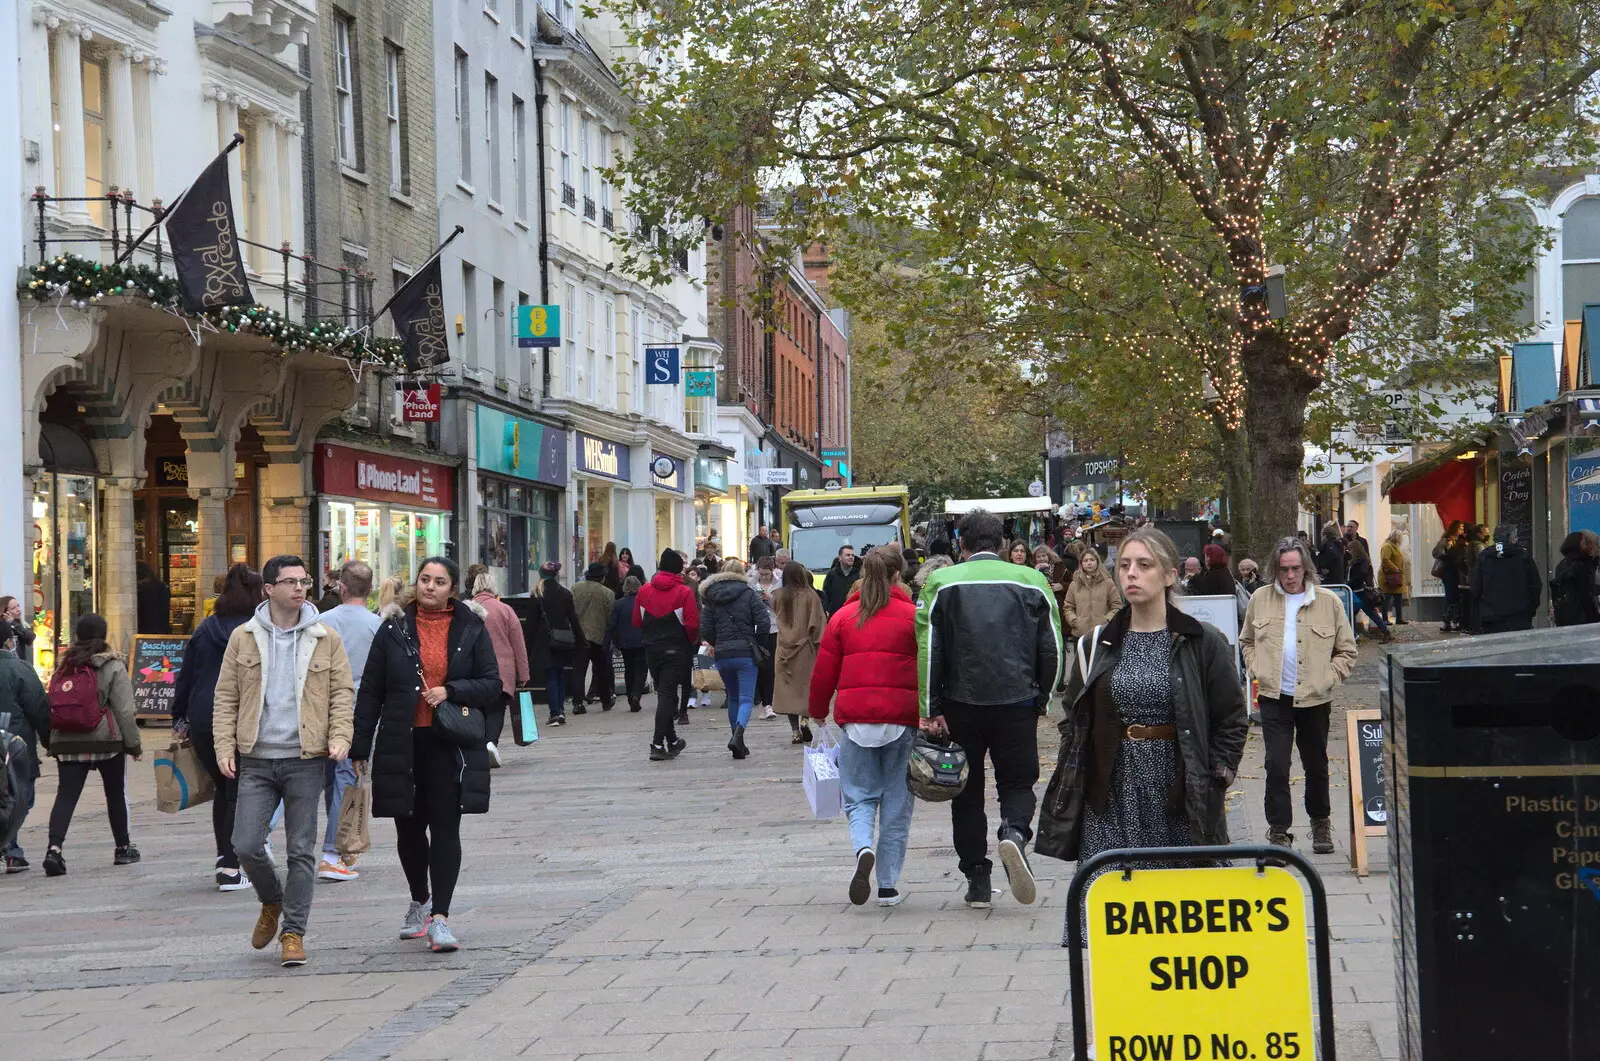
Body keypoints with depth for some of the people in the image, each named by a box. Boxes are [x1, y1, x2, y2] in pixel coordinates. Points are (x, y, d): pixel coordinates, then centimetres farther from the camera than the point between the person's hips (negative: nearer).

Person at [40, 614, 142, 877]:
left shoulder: (63, 665, 9)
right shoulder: (113, 666, -5)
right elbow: (124, 709, -8)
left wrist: (50, 741, 16)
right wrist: (134, 744, -2)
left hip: (67, 742, 3)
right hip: (107, 740, -3)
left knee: (66, 795, -3)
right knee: (116, 794, 14)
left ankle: (54, 847, -22)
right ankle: (123, 848, 24)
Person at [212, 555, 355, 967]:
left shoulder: (326, 639, 5)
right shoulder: (243, 637, 6)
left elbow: (342, 692, 7)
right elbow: (226, 697, 8)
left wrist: (340, 736, -8)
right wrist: (224, 747, -2)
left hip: (306, 760, -1)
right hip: (257, 760, 1)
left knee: (301, 850, 0)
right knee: (246, 844, -6)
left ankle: (293, 932, 10)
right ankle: (272, 902, 23)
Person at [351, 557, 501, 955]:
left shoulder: (471, 630, 3)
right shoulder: (394, 630, 5)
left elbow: (492, 685, 3)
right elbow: (370, 693, 6)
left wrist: (451, 691, -14)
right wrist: (360, 748, 3)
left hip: (451, 746, -2)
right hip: (402, 743, 2)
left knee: (445, 829, -7)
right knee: (409, 828, 12)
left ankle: (440, 917, -9)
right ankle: (420, 900, 36)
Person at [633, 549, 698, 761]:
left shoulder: (644, 591, 3)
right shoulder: (684, 592, -11)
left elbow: (637, 621, 5)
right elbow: (692, 624, -15)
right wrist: (692, 640, 4)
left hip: (651, 648, 5)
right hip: (676, 649, -4)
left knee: (663, 693, 17)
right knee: (668, 694, -5)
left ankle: (672, 740, 27)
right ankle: (658, 745, -13)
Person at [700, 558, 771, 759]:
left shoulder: (711, 598, 6)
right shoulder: (748, 594, -2)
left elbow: (705, 629, 1)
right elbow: (763, 623, -9)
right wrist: (758, 644, 7)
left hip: (722, 655, 3)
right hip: (745, 653, -3)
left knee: (733, 698, 18)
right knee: (746, 699, -5)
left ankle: (738, 742, 19)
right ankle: (737, 736, -28)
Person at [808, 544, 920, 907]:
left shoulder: (843, 617, 5)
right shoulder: (913, 616, -1)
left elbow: (823, 672, 7)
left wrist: (818, 712, 23)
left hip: (856, 720, 1)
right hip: (902, 719, -1)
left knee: (859, 796, 9)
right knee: (896, 803, 7)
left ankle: (864, 849, -21)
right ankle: (887, 886, 9)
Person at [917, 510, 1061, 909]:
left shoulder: (941, 583, 1)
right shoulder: (1031, 581, 6)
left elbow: (928, 650, -6)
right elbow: (1052, 650, 6)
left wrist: (931, 710, -4)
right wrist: (1040, 701, 16)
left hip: (961, 703, 0)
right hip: (1017, 703, 0)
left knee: (967, 791, 10)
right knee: (1017, 782, 10)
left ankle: (978, 882, 9)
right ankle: (1015, 832, -22)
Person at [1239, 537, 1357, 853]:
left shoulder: (1328, 602, -2)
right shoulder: (1261, 599, 3)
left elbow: (1347, 650, 5)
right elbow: (1246, 642, 18)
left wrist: (1327, 679, -5)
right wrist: (1258, 671, 3)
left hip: (1314, 699, 0)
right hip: (1274, 698, 0)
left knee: (1316, 765, 14)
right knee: (1276, 765, -9)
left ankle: (1320, 822, 33)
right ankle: (1278, 830, -2)